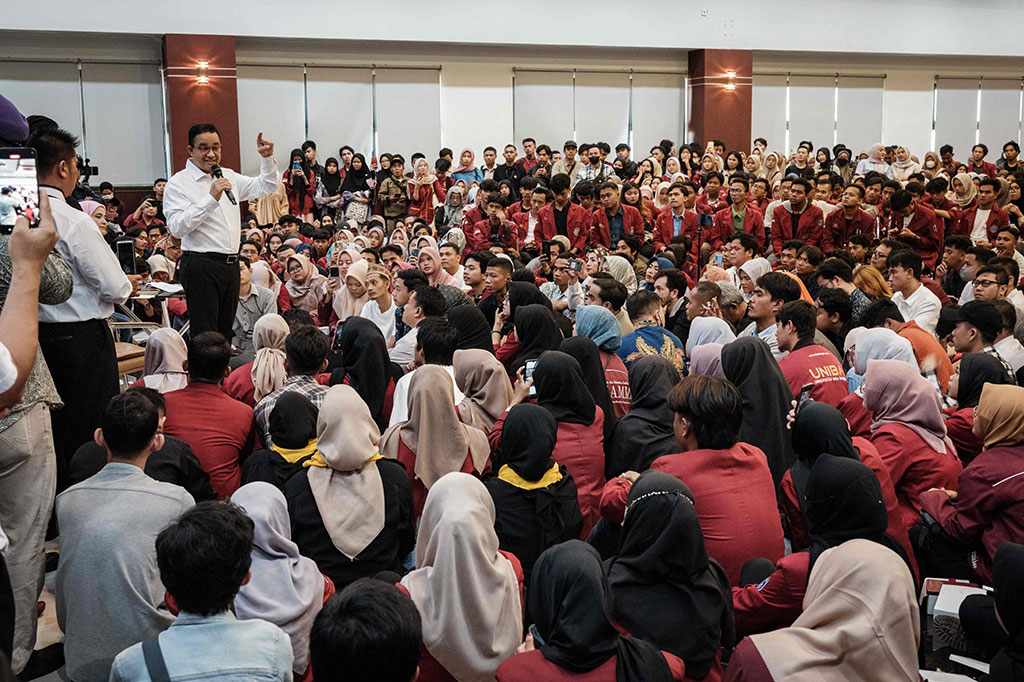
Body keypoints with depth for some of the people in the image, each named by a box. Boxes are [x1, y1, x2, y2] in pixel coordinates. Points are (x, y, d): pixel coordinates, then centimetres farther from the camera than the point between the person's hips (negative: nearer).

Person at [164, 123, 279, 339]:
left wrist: (267, 158, 7)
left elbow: (267, 187, 24)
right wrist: (211, 198, -19)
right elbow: (177, 227, -16)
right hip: (200, 266, -7)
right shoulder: (178, 183, -4)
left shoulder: (228, 177, 17)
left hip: (230, 264, 7)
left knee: (225, 333, 10)